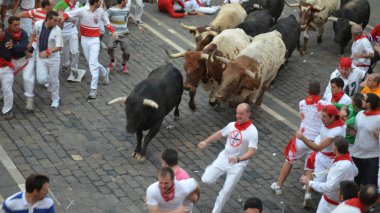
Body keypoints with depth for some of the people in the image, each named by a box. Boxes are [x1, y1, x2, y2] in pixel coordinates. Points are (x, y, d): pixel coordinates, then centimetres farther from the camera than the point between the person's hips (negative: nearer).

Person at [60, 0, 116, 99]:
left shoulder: (100, 11, -5)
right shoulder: (82, 10, -15)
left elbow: (106, 21, 12)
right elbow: (69, 14, -21)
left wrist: (113, 31, 0)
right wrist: (63, 17, -42)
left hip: (95, 40, -1)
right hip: (84, 39, 1)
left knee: (93, 63, -10)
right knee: (91, 62, 12)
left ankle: (94, 89, -9)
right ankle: (104, 72, 42)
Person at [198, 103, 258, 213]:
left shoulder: (252, 131, -18)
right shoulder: (232, 125, -2)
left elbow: (251, 152, -24)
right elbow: (220, 133, 16)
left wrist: (238, 159, -41)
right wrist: (206, 141, 5)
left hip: (238, 164, -4)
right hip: (223, 158, 4)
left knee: (226, 191, 0)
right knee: (206, 179, -6)